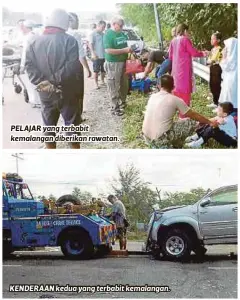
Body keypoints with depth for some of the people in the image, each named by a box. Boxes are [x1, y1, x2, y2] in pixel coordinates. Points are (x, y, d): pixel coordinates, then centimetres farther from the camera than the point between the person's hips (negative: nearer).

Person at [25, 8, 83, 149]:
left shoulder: (35, 42, 4)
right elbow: (72, 67, -21)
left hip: (46, 94, 4)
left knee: (48, 126, 15)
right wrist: (54, 82, -19)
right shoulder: (69, 40, -10)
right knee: (72, 126, 9)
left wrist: (42, 82, -13)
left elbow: (29, 65, -5)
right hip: (67, 93, -4)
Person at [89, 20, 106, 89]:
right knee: (96, 71, 1)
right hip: (97, 56, -6)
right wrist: (93, 53, -23)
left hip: (104, 55, 6)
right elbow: (90, 44, -13)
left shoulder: (103, 34, 11)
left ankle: (103, 81, 29)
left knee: (103, 70, 15)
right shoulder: (93, 34, -8)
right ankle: (96, 83, 9)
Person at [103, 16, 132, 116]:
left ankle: (122, 102, 33)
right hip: (113, 63, -8)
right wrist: (124, 50, -24)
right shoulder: (108, 35, -14)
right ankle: (115, 107, 2)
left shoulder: (122, 34, 9)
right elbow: (108, 50, -23)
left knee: (124, 84, 17)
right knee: (114, 86, -3)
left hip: (123, 62, 8)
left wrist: (129, 49, 0)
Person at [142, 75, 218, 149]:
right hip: (160, 138, -6)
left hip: (147, 138, 6)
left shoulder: (152, 97, 9)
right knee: (190, 123, 6)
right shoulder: (175, 100, -5)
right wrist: (210, 122, 18)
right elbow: (193, 115, 4)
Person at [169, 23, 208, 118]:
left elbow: (170, 56, 15)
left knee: (177, 89, 17)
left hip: (176, 69, 7)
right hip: (184, 69, -7)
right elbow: (194, 53, -7)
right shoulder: (185, 40, -11)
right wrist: (202, 53, 11)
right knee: (185, 90, -3)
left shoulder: (173, 41, 9)